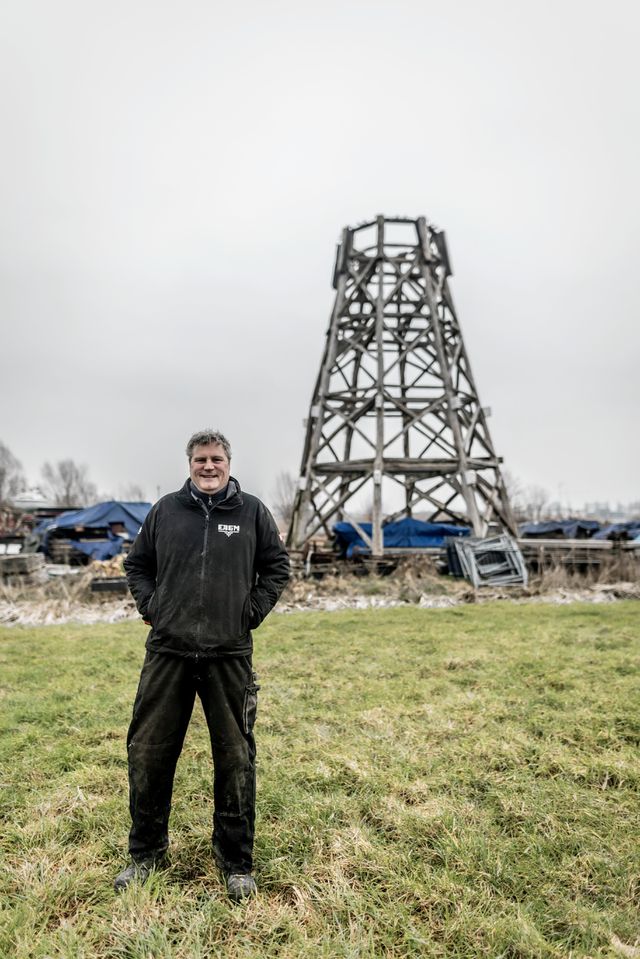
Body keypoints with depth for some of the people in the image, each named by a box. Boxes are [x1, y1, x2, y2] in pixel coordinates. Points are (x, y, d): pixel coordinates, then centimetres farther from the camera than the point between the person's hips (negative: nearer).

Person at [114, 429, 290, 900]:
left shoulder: (252, 511, 1)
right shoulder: (166, 510, 5)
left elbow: (277, 566, 8)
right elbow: (137, 564, 15)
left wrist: (253, 612, 0)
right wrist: (151, 608, 3)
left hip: (230, 655, -1)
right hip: (167, 652, 2)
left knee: (235, 759, 7)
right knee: (148, 753, 10)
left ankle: (237, 862, 25)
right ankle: (146, 852, 33)